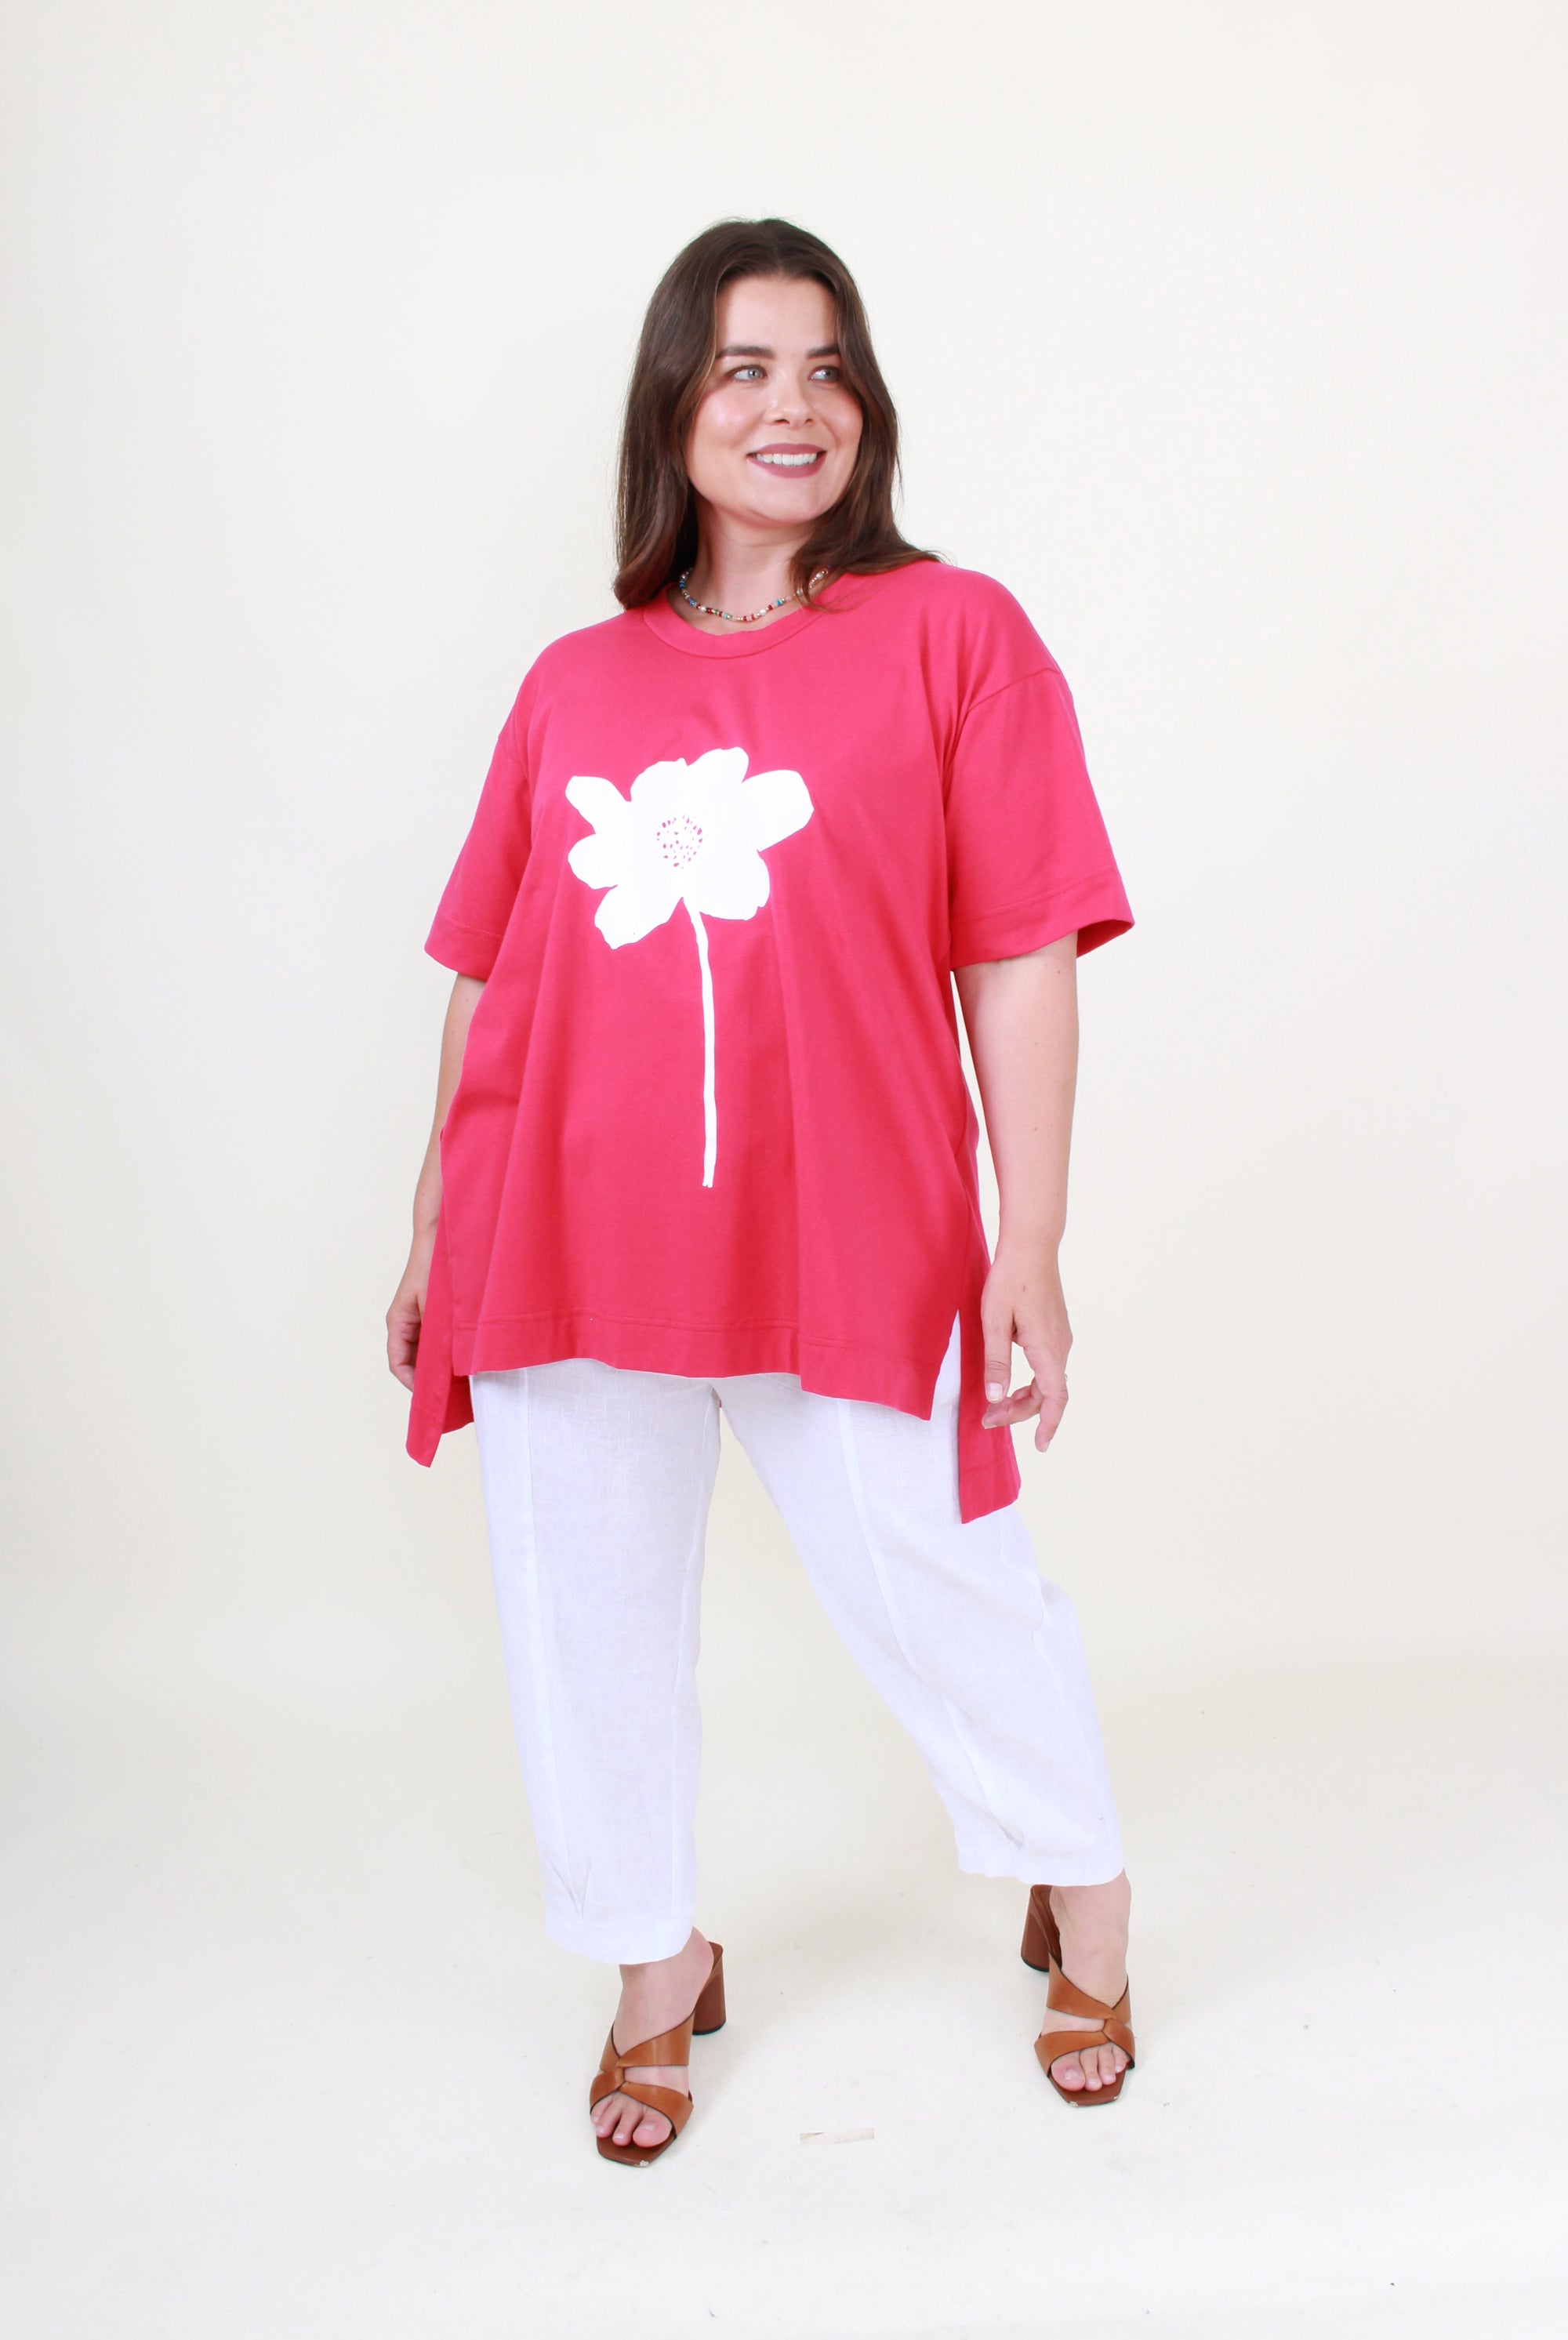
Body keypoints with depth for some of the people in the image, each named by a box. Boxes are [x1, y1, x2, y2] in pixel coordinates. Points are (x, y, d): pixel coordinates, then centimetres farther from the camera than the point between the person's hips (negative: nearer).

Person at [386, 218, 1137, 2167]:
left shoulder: (950, 634, 1)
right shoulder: (574, 684, 10)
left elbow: (1020, 963, -3)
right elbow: (491, 979, 13)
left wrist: (1030, 1250, -7)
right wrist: (435, 1239, 15)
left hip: (852, 1247, -3)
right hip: (570, 1252, 4)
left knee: (938, 1590, 7)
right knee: (592, 1618, 12)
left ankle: (1083, 1899, 38)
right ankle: (659, 1967, 37)